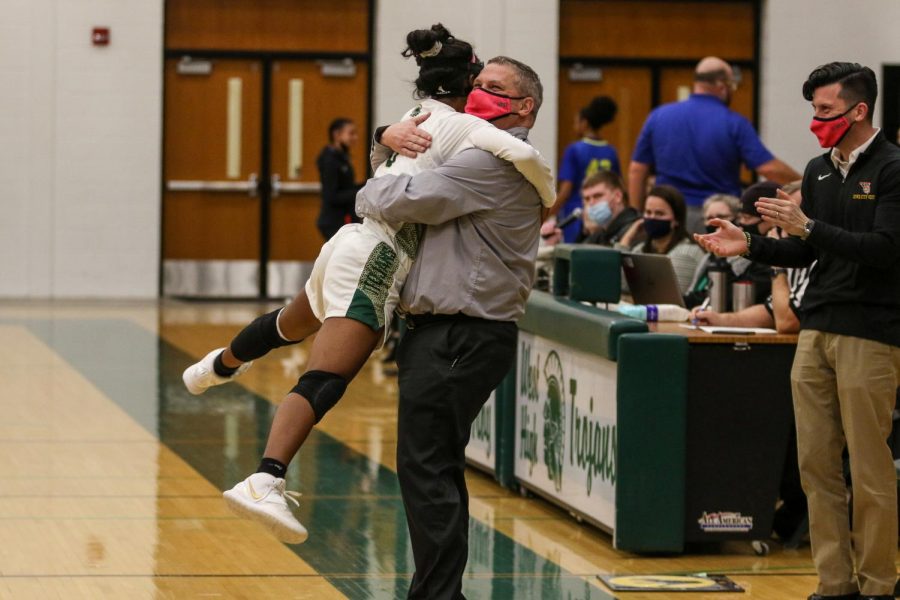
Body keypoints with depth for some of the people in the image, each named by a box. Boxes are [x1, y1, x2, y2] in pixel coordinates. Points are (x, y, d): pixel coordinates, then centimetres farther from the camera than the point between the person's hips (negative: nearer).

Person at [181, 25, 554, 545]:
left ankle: (220, 367, 66)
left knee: (291, 325, 38)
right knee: (326, 380, -23)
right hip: (376, 257, -9)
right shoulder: (462, 126, -6)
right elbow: (521, 154, -21)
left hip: (355, 245, 9)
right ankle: (266, 481, -39)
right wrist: (548, 195, -2)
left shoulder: (413, 122, 19)